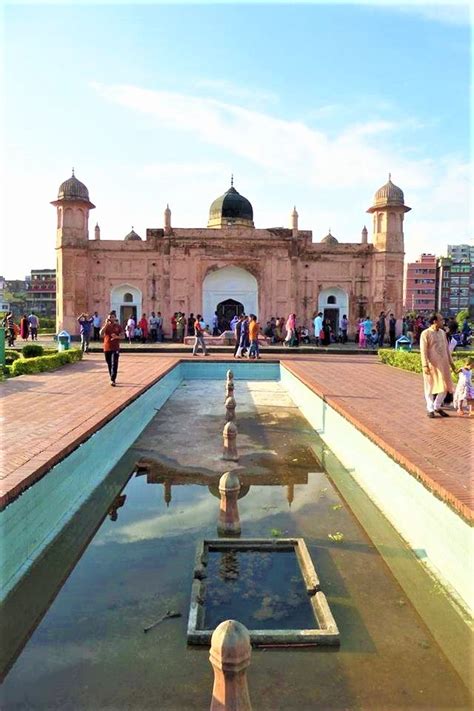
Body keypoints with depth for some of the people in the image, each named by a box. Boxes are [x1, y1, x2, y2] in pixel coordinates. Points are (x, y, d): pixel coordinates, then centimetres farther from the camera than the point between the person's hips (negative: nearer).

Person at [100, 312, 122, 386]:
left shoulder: (118, 326, 2)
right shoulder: (105, 326, 4)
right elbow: (101, 333, -13)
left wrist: (117, 336, -17)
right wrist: (106, 324, -17)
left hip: (115, 348, -2)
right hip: (107, 348, 2)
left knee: (114, 364, -13)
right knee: (109, 364, 11)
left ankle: (113, 380, -15)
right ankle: (112, 378, 26)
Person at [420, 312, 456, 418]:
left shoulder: (442, 332, 11)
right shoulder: (425, 333, -9)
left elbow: (446, 348, 17)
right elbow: (423, 350, -12)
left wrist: (451, 362, 16)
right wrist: (425, 365, -18)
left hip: (443, 364, 6)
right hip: (432, 365, -6)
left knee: (445, 387, 9)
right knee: (430, 388, 4)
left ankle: (437, 407, 25)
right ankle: (430, 409, 16)